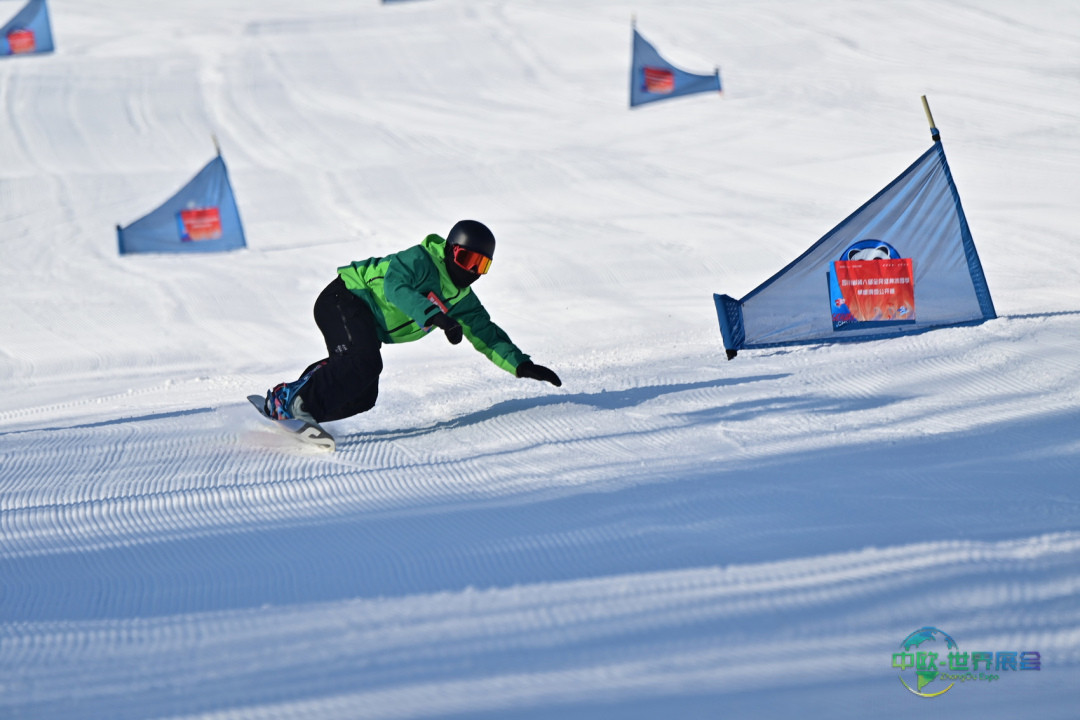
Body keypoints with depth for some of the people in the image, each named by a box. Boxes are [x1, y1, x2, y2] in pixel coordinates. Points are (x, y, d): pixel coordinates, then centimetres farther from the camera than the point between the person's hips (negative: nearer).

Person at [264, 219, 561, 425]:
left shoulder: (462, 301, 8)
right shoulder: (421, 260, -17)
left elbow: (487, 335, 13)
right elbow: (395, 287, -34)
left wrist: (521, 365, 1)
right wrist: (436, 316, -44)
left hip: (368, 328, 9)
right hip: (343, 300, -9)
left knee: (361, 398, -1)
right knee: (364, 362, -34)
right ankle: (293, 401, -33)